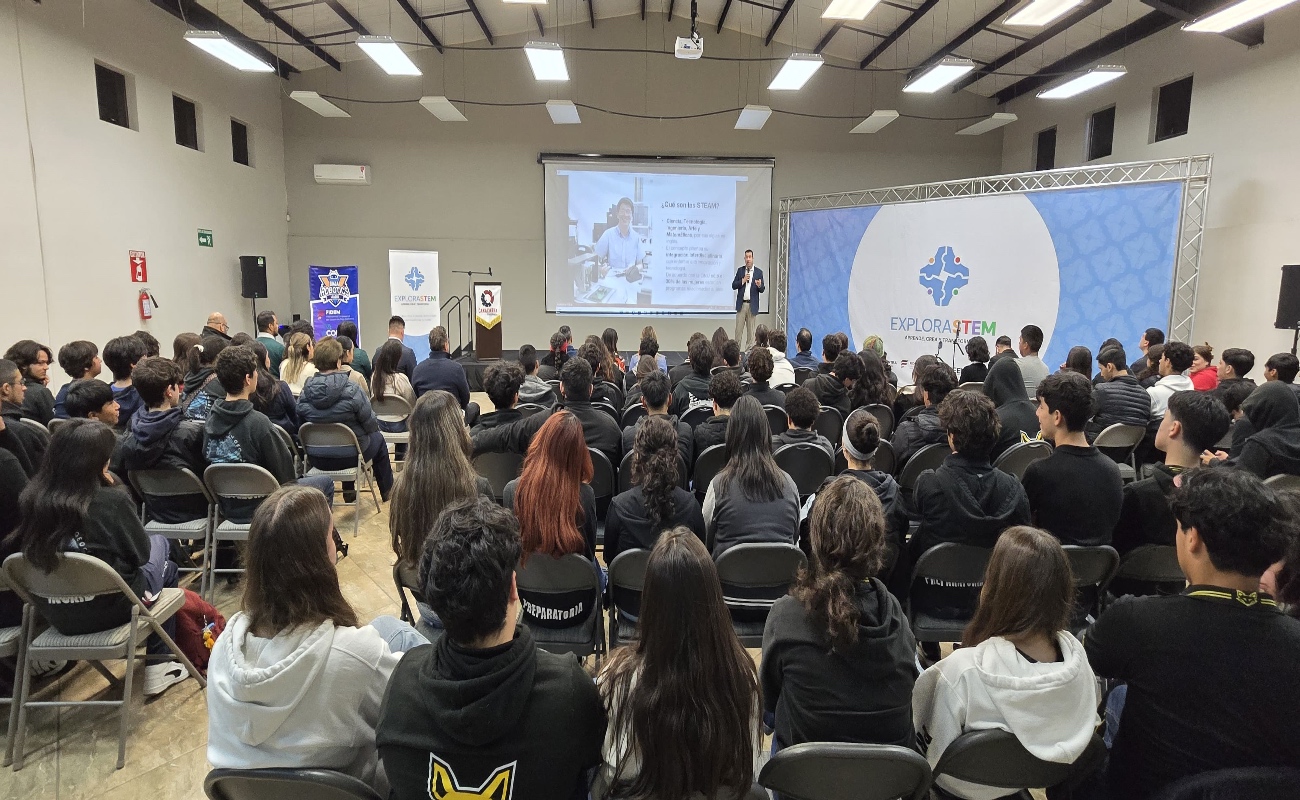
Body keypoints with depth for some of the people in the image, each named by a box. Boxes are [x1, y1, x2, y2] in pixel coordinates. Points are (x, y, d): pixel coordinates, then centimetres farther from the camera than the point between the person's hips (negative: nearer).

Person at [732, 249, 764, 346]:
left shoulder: (759, 272, 3)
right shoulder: (740, 270, 7)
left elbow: (762, 289, 1)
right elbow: (733, 285, 2)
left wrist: (759, 285, -21)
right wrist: (743, 281, -13)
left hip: (752, 305, -1)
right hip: (741, 304, 1)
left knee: (751, 331, 4)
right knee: (738, 331, -1)